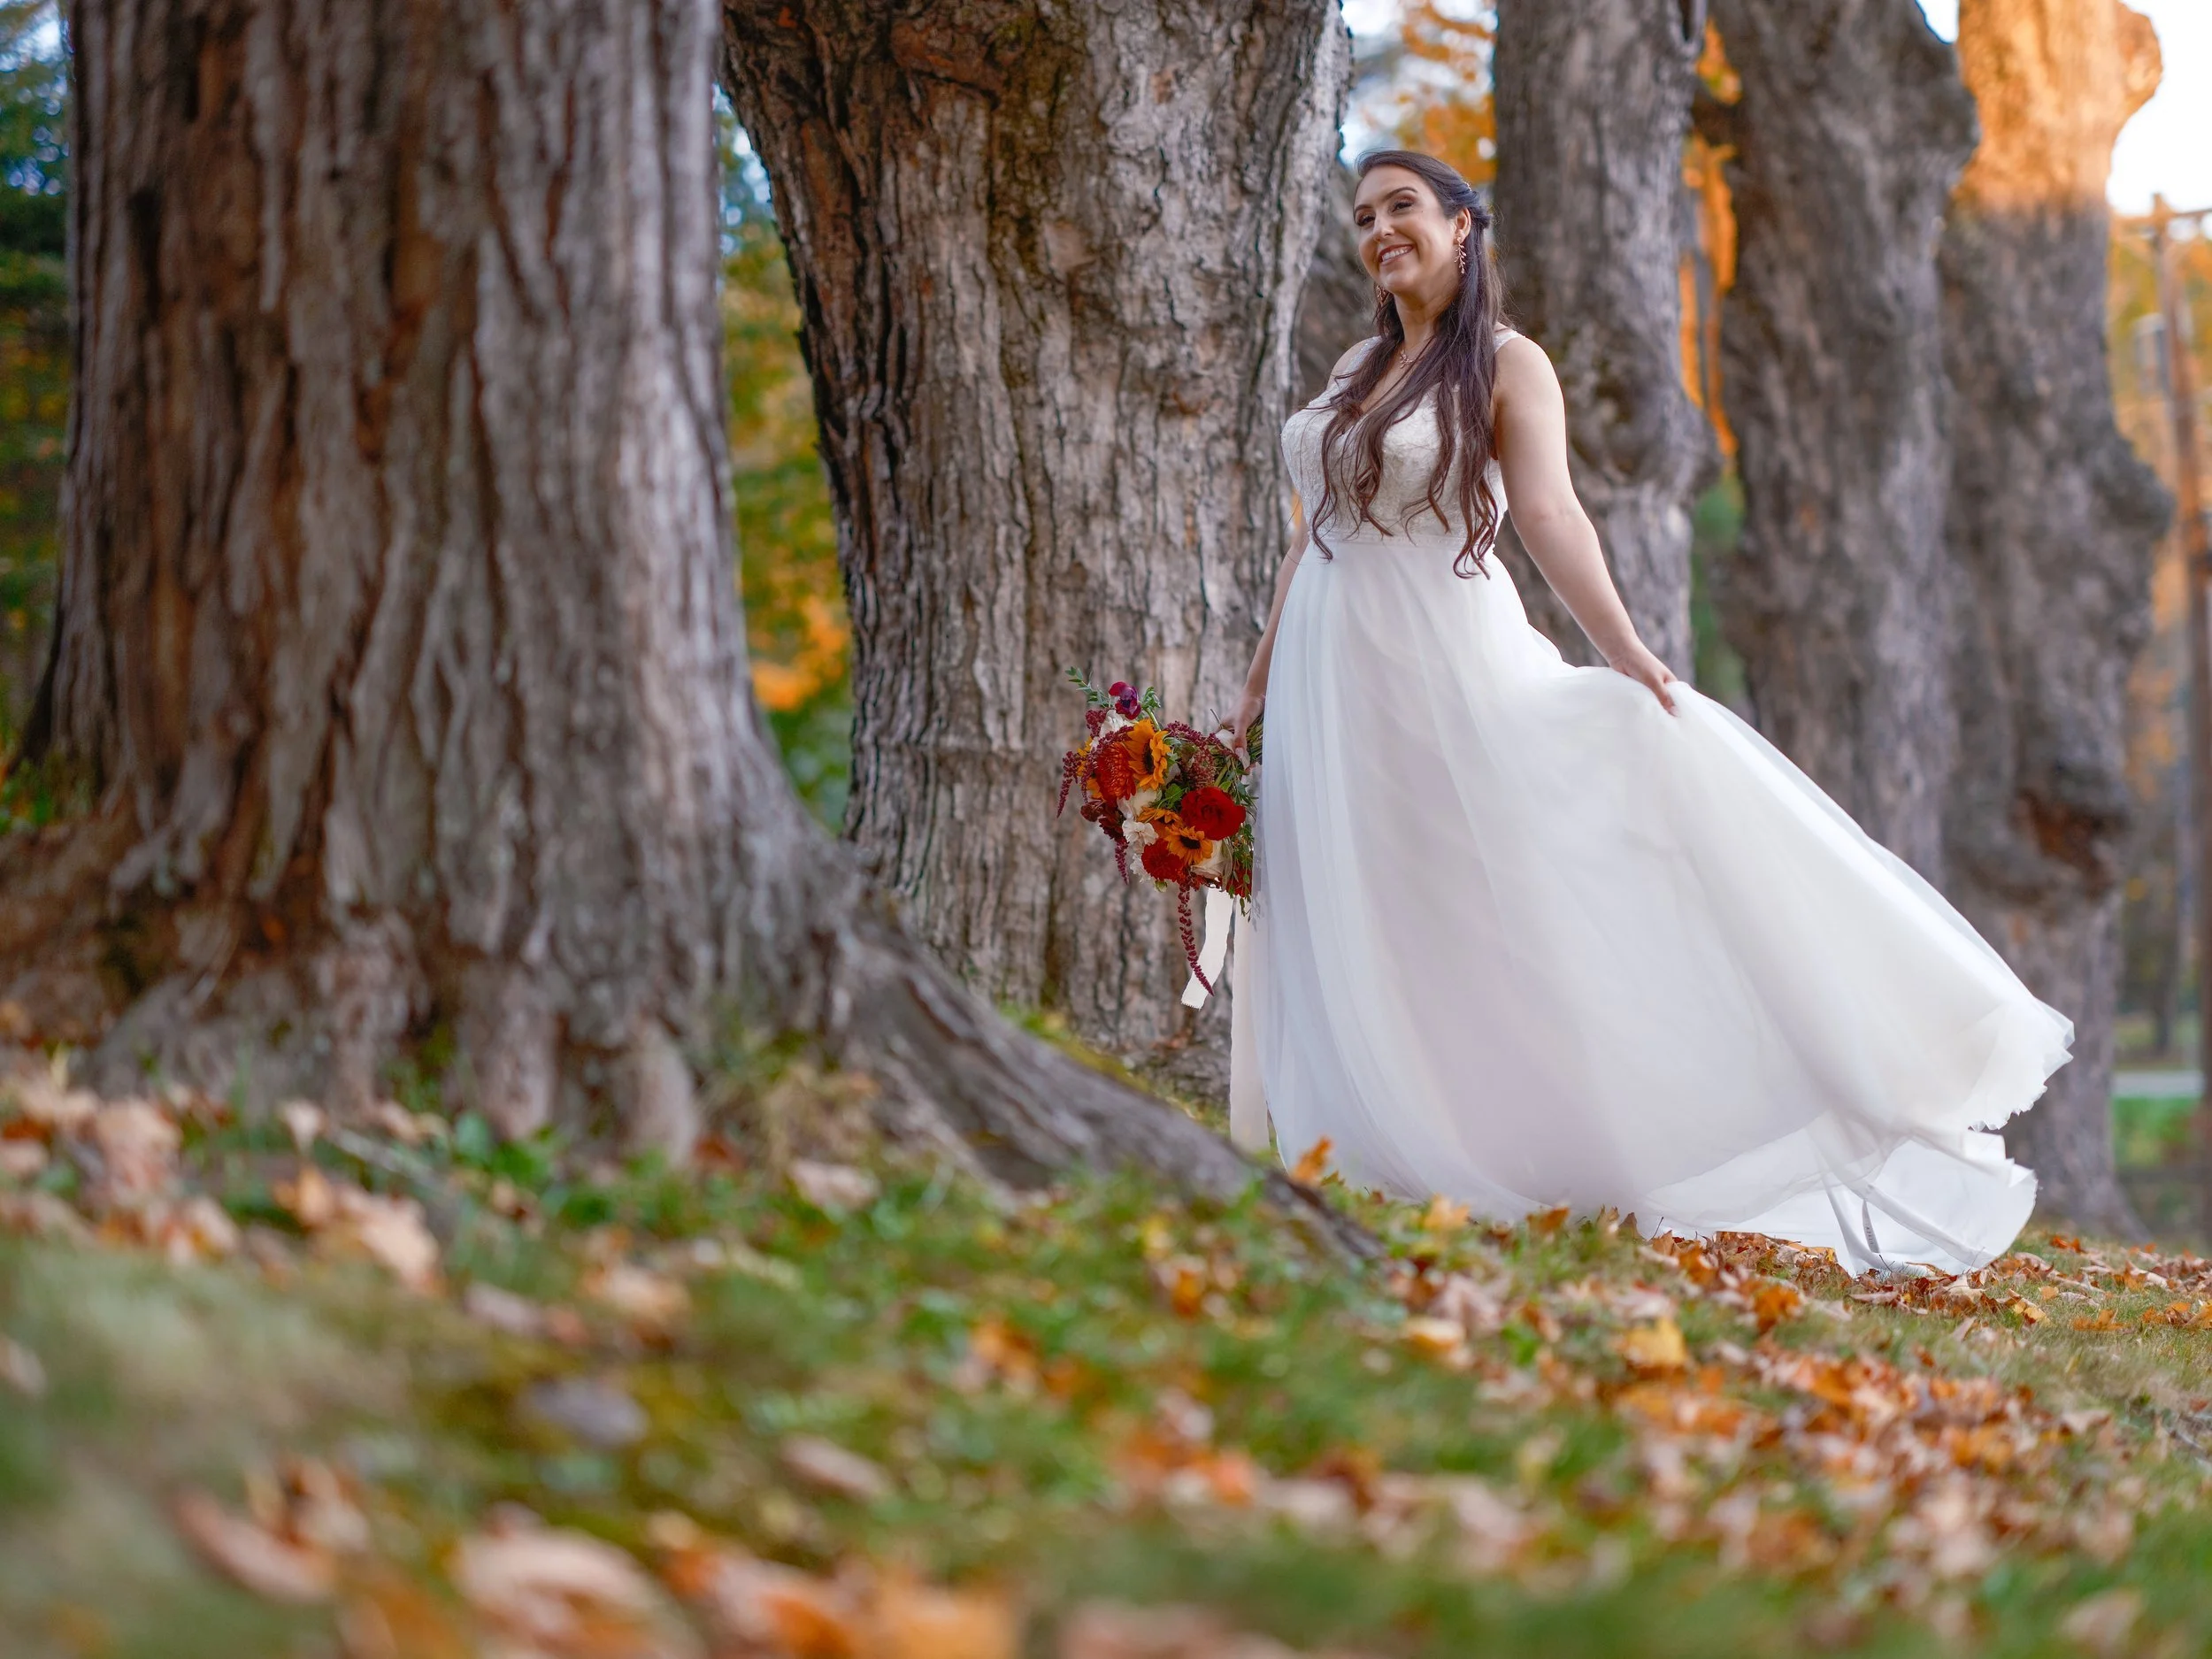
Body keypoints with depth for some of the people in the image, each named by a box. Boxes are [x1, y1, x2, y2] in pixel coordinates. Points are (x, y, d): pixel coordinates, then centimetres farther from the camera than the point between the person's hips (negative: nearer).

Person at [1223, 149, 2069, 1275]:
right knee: (1352, 940, 3)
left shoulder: (1506, 365, -3)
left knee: (1476, 922, -6)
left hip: (1451, 670, -6)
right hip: (1329, 676, 6)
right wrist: (1258, 688, 16)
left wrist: (1623, 650, -31)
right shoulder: (1354, 371, 15)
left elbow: (1549, 514, -17)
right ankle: (1389, 1167, 7)